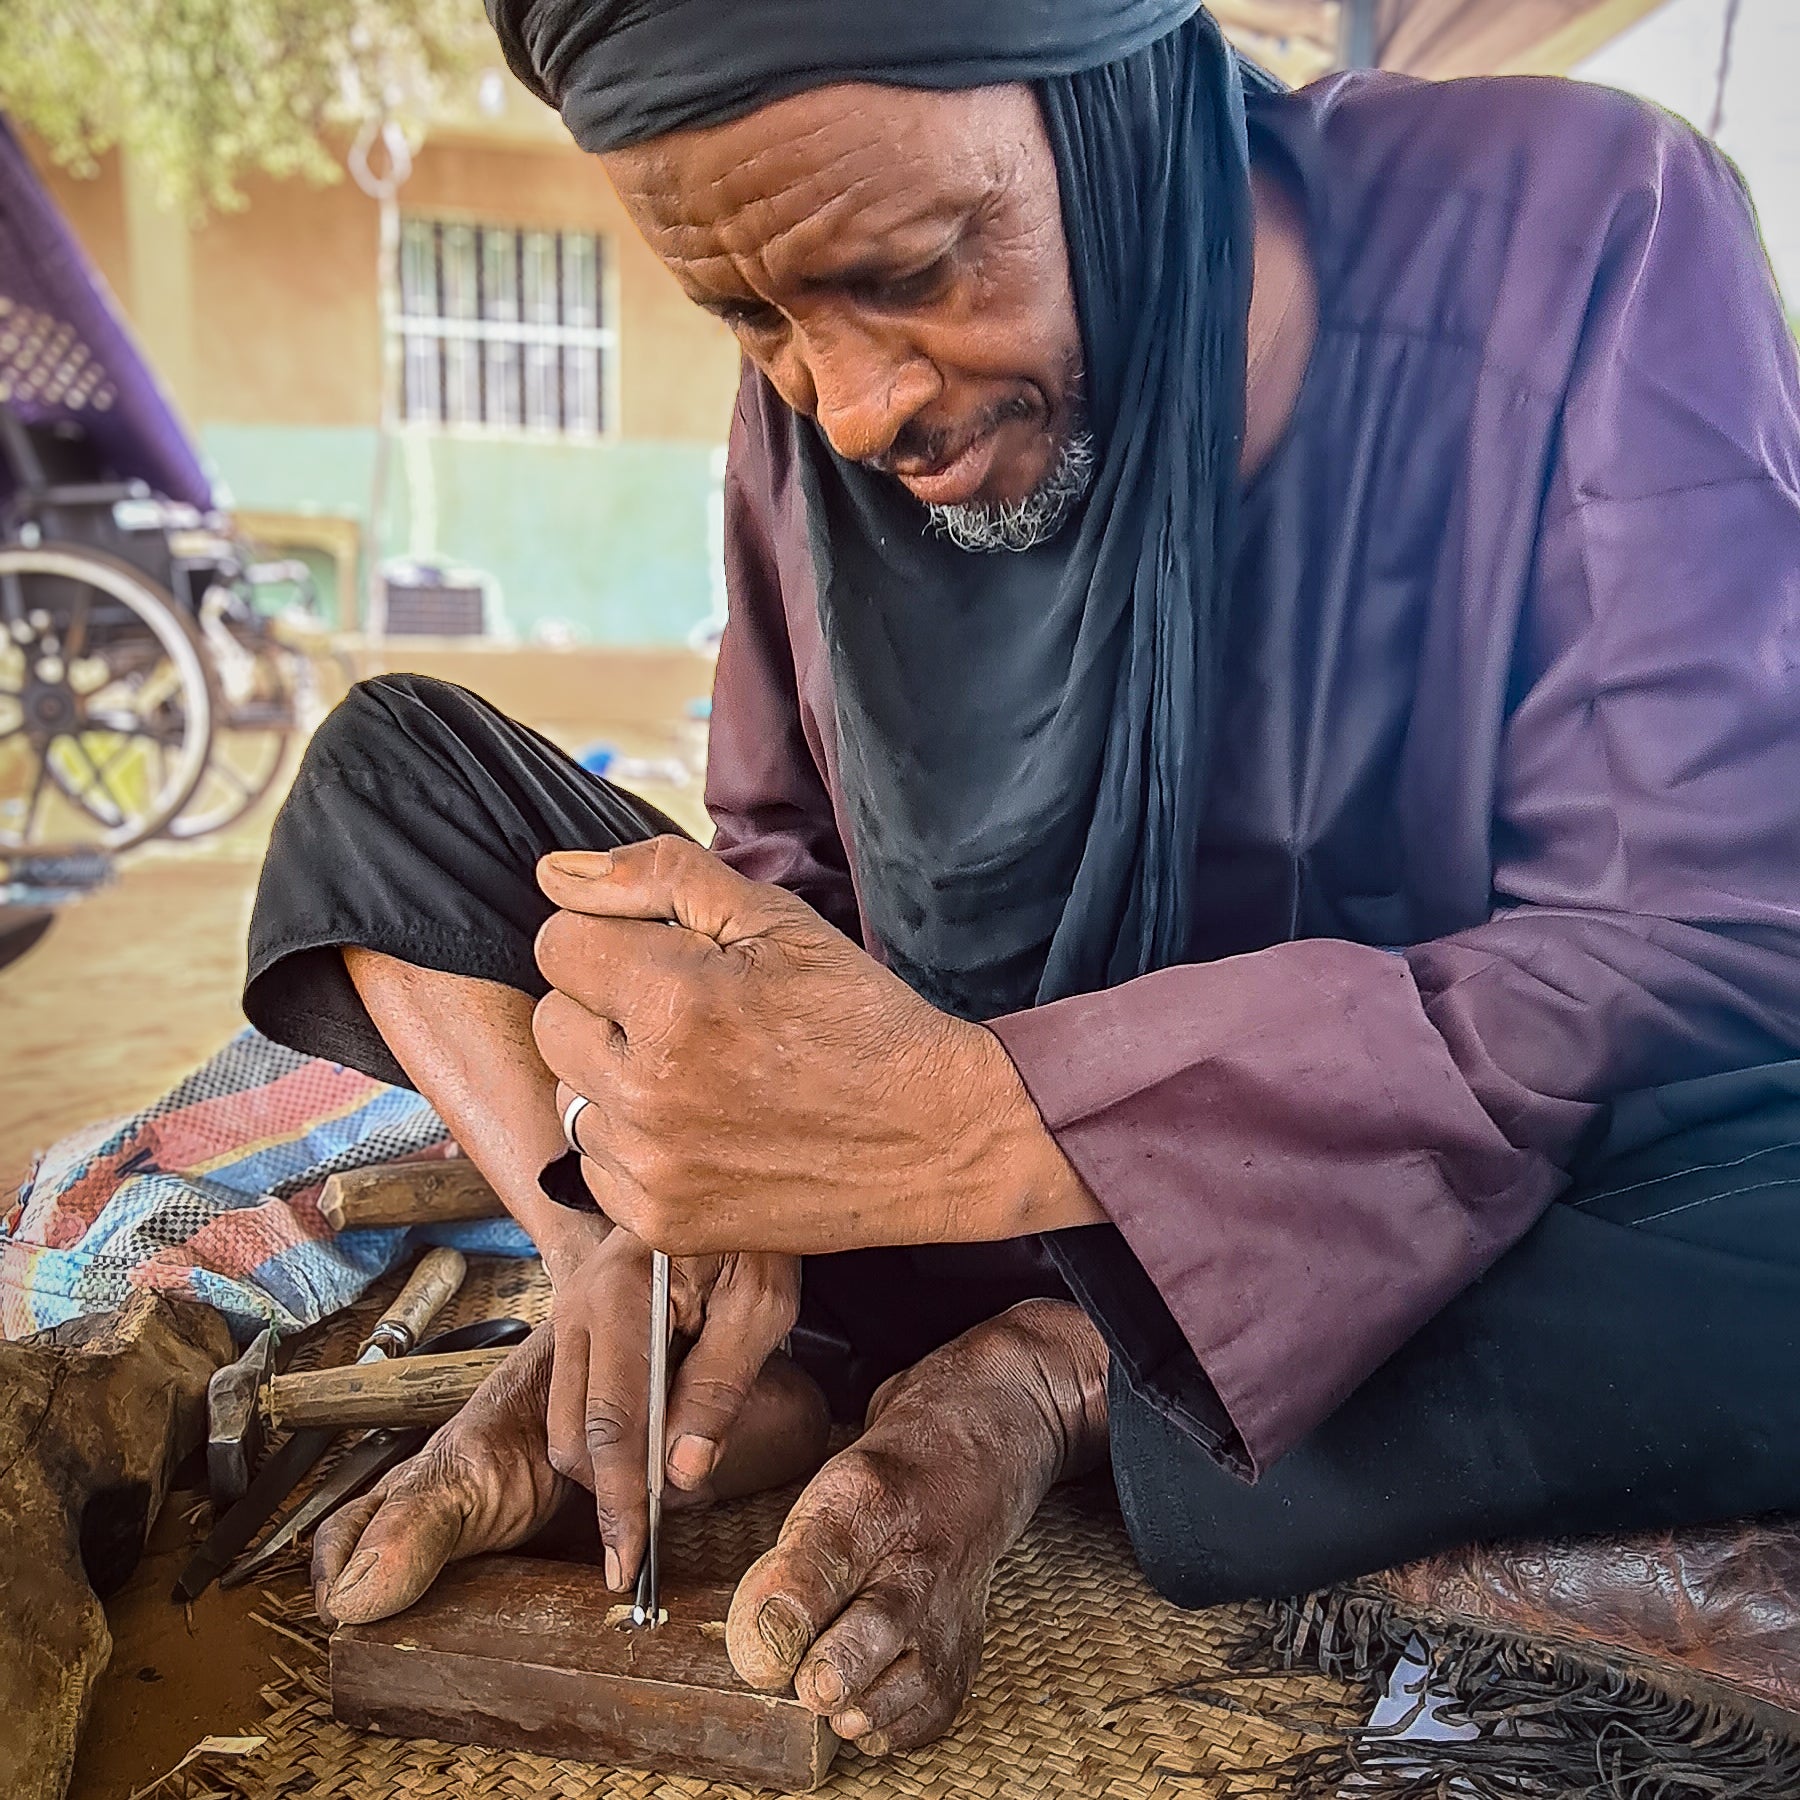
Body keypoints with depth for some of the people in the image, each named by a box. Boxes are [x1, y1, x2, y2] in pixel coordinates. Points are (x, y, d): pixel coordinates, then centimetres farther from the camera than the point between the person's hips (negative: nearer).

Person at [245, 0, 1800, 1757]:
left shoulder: (1587, 245, -17)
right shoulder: (816, 415, -6)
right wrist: (717, 1150, -20)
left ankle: (1030, 1385, -18)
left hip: (1429, 1218, -2)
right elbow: (785, 852, 2)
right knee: (387, 766, 0)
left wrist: (969, 1121, -33)